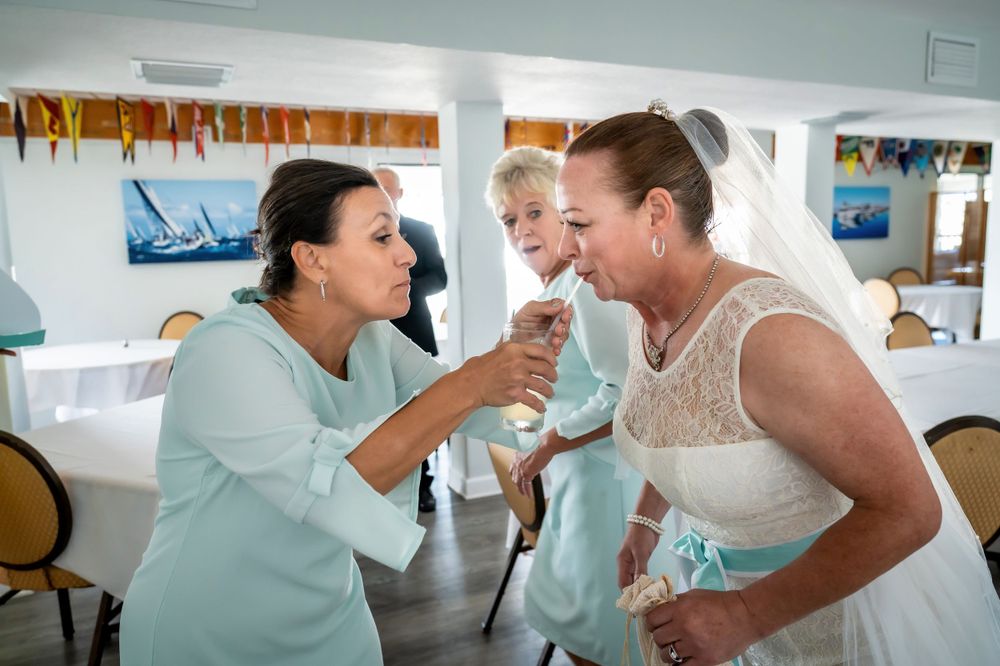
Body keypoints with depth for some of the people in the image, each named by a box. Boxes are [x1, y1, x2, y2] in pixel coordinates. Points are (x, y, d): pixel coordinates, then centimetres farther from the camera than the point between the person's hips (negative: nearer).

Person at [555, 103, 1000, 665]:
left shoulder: (769, 331, -33)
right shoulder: (647, 312, -10)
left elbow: (907, 509, -27)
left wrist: (744, 616, -26)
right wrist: (645, 520, 4)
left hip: (846, 597, -6)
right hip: (736, 574, 7)